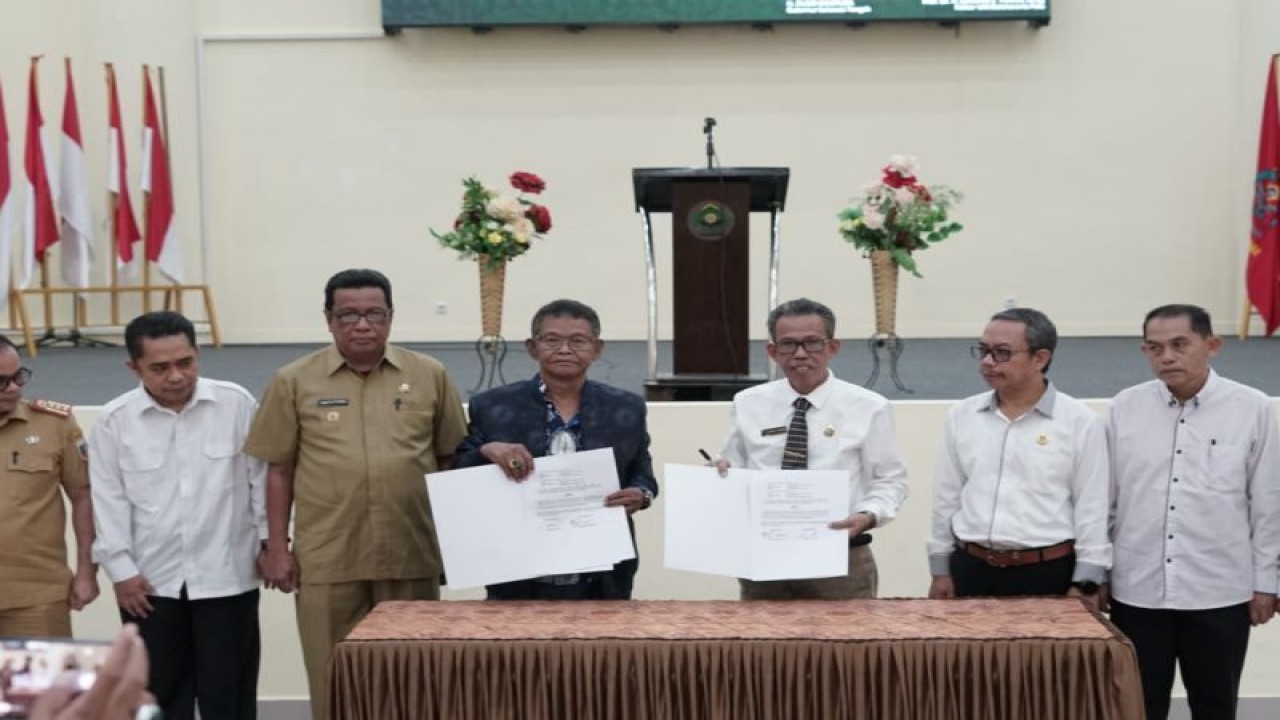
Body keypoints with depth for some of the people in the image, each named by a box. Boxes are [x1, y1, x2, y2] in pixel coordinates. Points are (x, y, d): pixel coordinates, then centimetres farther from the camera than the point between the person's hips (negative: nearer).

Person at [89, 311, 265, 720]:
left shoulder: (237, 403, -5)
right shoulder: (114, 421, -4)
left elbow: (261, 477, 2)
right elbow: (109, 500, -1)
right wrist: (121, 569, -4)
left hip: (226, 575, -1)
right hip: (151, 580, 1)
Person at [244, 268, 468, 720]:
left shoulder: (429, 376, 5)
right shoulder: (294, 382, 3)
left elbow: (451, 459, 9)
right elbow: (279, 469, 5)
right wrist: (277, 547, 1)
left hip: (412, 556, 1)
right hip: (327, 561, -1)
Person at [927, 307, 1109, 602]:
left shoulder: (1081, 422, -4)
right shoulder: (961, 415, 7)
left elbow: (1092, 511, -3)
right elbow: (946, 500, 11)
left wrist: (1085, 586, -6)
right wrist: (940, 571, 9)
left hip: (1048, 574, -3)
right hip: (970, 571, 3)